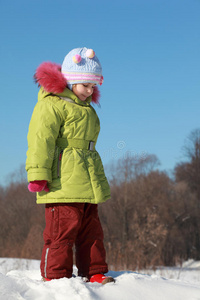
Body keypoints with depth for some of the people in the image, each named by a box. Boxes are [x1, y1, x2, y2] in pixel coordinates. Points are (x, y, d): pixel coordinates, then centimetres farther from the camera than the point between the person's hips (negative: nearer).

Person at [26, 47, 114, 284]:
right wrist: (38, 174, -22)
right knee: (62, 229, -6)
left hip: (87, 183, 9)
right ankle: (56, 275, 3)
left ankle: (94, 273, 20)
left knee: (91, 229, 12)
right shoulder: (52, 103, -8)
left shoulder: (85, 106, 22)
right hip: (63, 183, -9)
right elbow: (40, 139, -15)